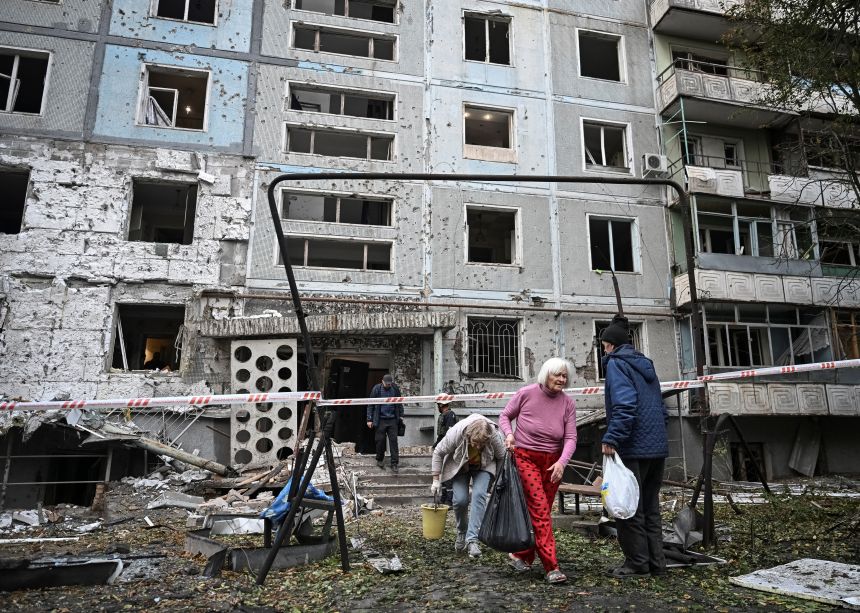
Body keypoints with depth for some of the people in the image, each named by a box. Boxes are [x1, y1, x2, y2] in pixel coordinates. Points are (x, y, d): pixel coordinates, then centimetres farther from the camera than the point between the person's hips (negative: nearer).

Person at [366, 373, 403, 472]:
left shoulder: (395, 389, 3)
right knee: (380, 440, 4)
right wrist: (369, 419, -2)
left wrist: (401, 416, 10)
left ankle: (394, 463, 3)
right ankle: (379, 460, 25)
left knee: (393, 441, -1)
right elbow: (370, 405, 0)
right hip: (380, 420, -1)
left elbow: (399, 404, 16)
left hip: (392, 420, 1)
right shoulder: (376, 389, -3)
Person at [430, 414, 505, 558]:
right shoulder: (455, 433, -36)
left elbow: (501, 457, -12)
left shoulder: (494, 436, -33)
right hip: (459, 466, 0)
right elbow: (438, 453, -19)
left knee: (479, 495, -21)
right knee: (460, 499, -13)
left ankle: (472, 539, -18)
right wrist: (436, 480, -16)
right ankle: (461, 533, 14)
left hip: (483, 466, 0)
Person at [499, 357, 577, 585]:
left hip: (552, 461, 4)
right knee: (540, 510, -12)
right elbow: (505, 415, 3)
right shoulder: (527, 394, -11)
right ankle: (552, 567, -9)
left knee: (540, 512, 9)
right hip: (525, 457, -4)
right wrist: (508, 433, -16)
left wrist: (561, 462, -22)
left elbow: (571, 438, -7)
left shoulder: (568, 403, -4)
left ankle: (521, 555, 27)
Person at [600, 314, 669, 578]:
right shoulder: (645, 364, 18)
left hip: (633, 448, -9)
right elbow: (661, 408, 20)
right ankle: (655, 561, 22)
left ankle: (637, 563, 9)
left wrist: (611, 438, -22)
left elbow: (624, 405, -22)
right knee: (650, 506, 16)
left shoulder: (616, 363, -8)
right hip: (657, 447, 9)